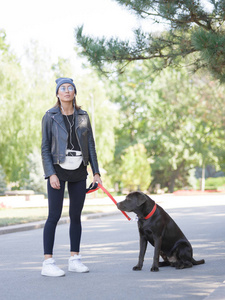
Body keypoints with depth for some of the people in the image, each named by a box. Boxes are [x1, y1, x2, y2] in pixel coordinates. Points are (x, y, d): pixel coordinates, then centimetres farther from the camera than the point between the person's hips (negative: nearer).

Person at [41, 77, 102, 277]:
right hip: (58, 170, -4)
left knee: (76, 215, 7)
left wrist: (96, 172, 4)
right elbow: (45, 148, -3)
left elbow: (91, 145, 10)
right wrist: (51, 174, -13)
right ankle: (48, 262, -5)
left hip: (79, 171, 4)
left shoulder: (82, 116, 8)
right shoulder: (50, 117, -2)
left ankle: (75, 259, 15)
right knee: (54, 215, -7)